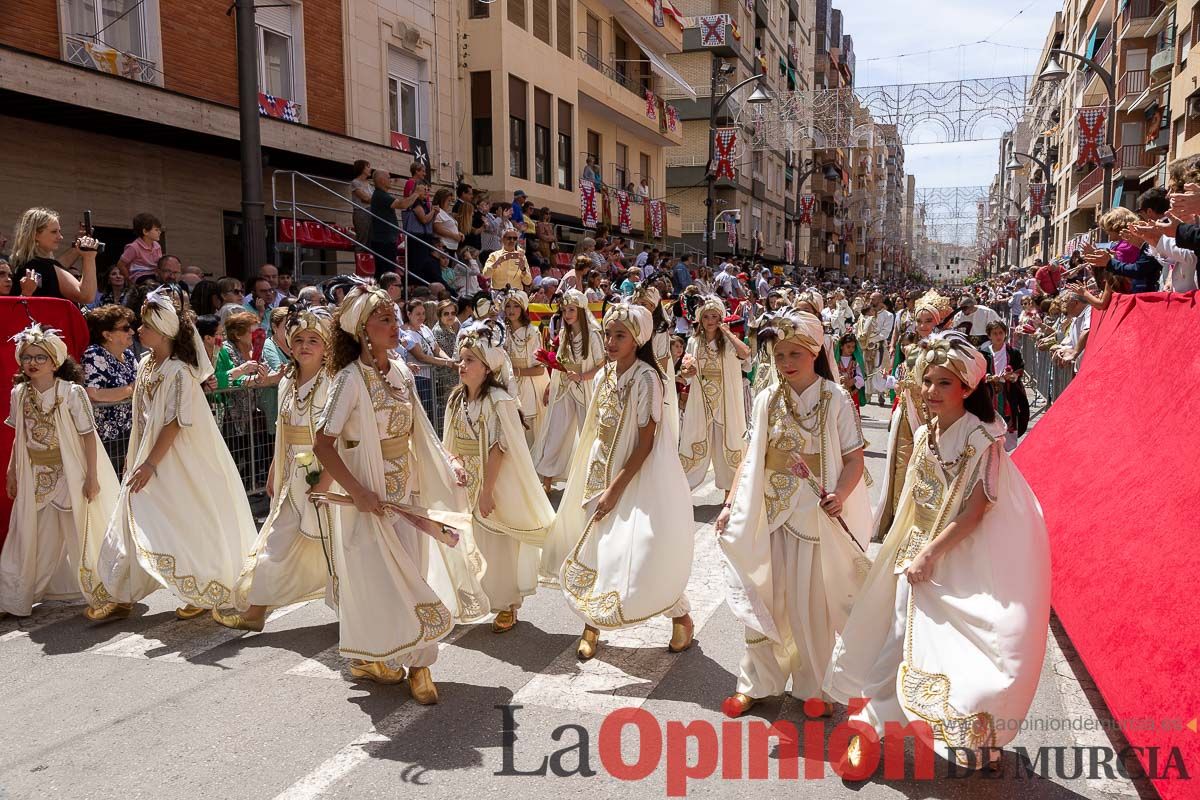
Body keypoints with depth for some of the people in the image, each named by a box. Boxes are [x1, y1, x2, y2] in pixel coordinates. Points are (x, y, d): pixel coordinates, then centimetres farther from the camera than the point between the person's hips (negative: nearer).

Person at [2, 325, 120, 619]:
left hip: (70, 473, -4)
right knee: (35, 535, 11)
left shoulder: (72, 392, -13)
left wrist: (92, 476, -12)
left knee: (78, 531, 7)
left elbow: (88, 436, -11)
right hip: (35, 475, 4)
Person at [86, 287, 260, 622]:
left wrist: (150, 464, -20)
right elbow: (142, 417, 14)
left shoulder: (179, 371, -17)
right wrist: (137, 461, 14)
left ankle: (205, 594, 11)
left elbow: (174, 423, -20)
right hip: (149, 459, 8)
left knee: (185, 527, -2)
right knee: (133, 525, 11)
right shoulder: (145, 364, 8)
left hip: (175, 462, -8)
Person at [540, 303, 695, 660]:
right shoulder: (602, 376, 4)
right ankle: (592, 624, 26)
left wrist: (616, 489, -17)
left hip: (638, 477, -6)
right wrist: (594, 482, 8)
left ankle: (682, 617, 18)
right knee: (593, 548, 7)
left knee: (639, 556, -6)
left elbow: (646, 443, -17)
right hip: (603, 475, 6)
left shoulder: (645, 378, -16)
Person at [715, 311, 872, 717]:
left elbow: (853, 459, -6)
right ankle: (755, 682, 25)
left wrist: (840, 495, -25)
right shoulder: (766, 400, 3)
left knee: (811, 604, 7)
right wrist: (731, 505, 3)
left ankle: (813, 687, 27)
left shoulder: (835, 400, -7)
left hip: (815, 515, -3)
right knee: (763, 598, 10)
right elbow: (751, 457, 8)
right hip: (768, 514, 3)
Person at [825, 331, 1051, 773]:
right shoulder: (925, 435, 5)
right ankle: (869, 723, 20)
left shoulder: (983, 439, -14)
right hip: (921, 554, 5)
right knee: (903, 636, 9)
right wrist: (912, 552, 12)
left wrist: (930, 553, -20)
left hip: (965, 557, -5)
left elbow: (975, 511, -19)